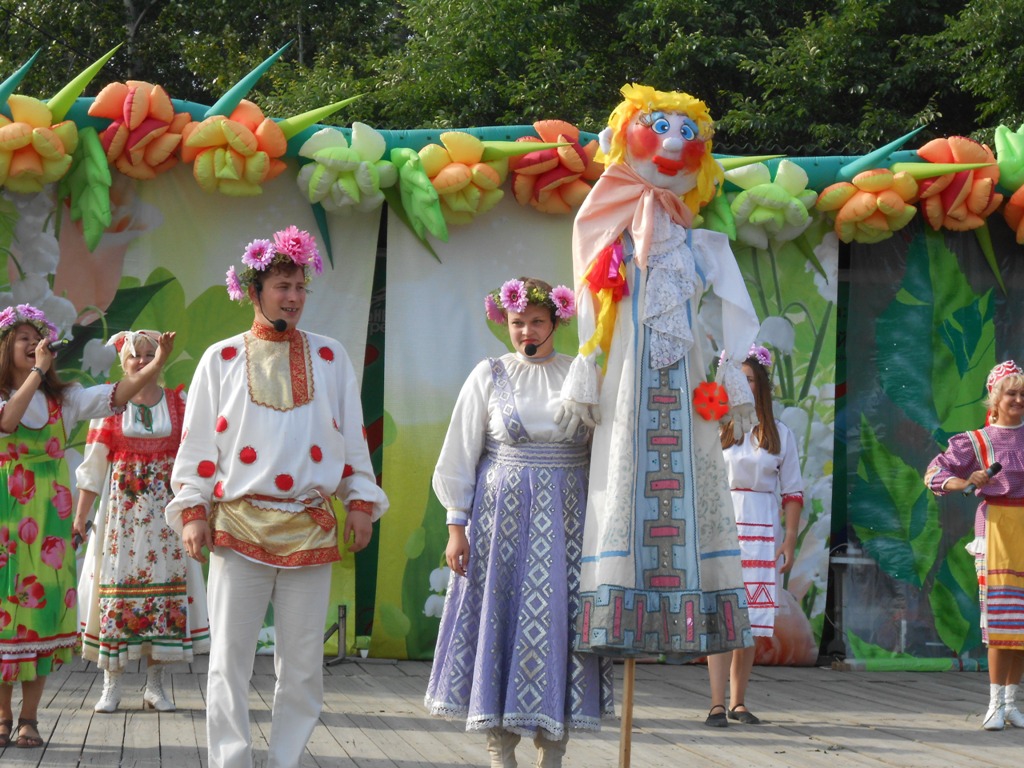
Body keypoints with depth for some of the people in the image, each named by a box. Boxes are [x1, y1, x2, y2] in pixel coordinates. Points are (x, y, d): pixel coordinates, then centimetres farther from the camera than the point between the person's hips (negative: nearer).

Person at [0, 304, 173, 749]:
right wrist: (37, 371, -20)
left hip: (47, 516, 2)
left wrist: (157, 364, -17)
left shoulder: (62, 399, 10)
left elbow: (115, 395, -3)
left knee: (42, 602, -1)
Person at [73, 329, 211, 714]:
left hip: (166, 505, 1)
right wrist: (80, 515, -3)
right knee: (116, 582, -4)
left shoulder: (177, 402, 7)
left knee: (164, 583, -2)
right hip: (122, 505, -1)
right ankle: (111, 684, 1)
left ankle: (155, 684, 4)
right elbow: (93, 463, 2)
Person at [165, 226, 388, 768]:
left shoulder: (329, 357, 11)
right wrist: (192, 510, -2)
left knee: (303, 662, 3)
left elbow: (353, 435, 11)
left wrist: (361, 502, 5)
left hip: (310, 529, 1)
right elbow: (199, 441, 6)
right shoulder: (222, 359, 7)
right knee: (229, 658, -3)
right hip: (238, 525, -1)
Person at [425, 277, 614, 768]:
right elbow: (460, 455, 4)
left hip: (564, 522, 1)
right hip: (501, 518, 0)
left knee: (558, 623, -2)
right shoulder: (489, 376, 3)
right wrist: (457, 526, -2)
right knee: (501, 622, -1)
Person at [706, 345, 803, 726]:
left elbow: (792, 491, 10)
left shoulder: (779, 435, 9)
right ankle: (717, 704, -12)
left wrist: (790, 540, 3)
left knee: (750, 621, 3)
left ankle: (739, 701, 12)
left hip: (760, 534, 2)